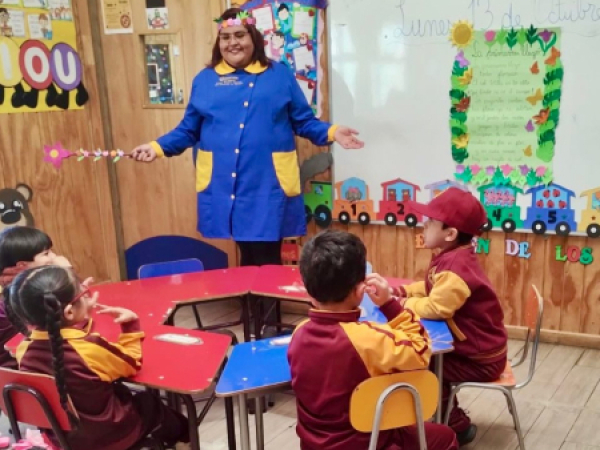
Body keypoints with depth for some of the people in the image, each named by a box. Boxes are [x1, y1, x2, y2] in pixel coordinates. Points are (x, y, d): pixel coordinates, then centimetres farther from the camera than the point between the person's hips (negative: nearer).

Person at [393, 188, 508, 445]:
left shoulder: (456, 265, -30)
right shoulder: (451, 258, 3)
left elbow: (436, 308, -35)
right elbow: (431, 289, 15)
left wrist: (405, 303, -20)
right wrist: (401, 291, 1)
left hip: (480, 359, -10)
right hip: (470, 345, 10)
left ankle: (458, 426, 8)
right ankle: (448, 415, 29)